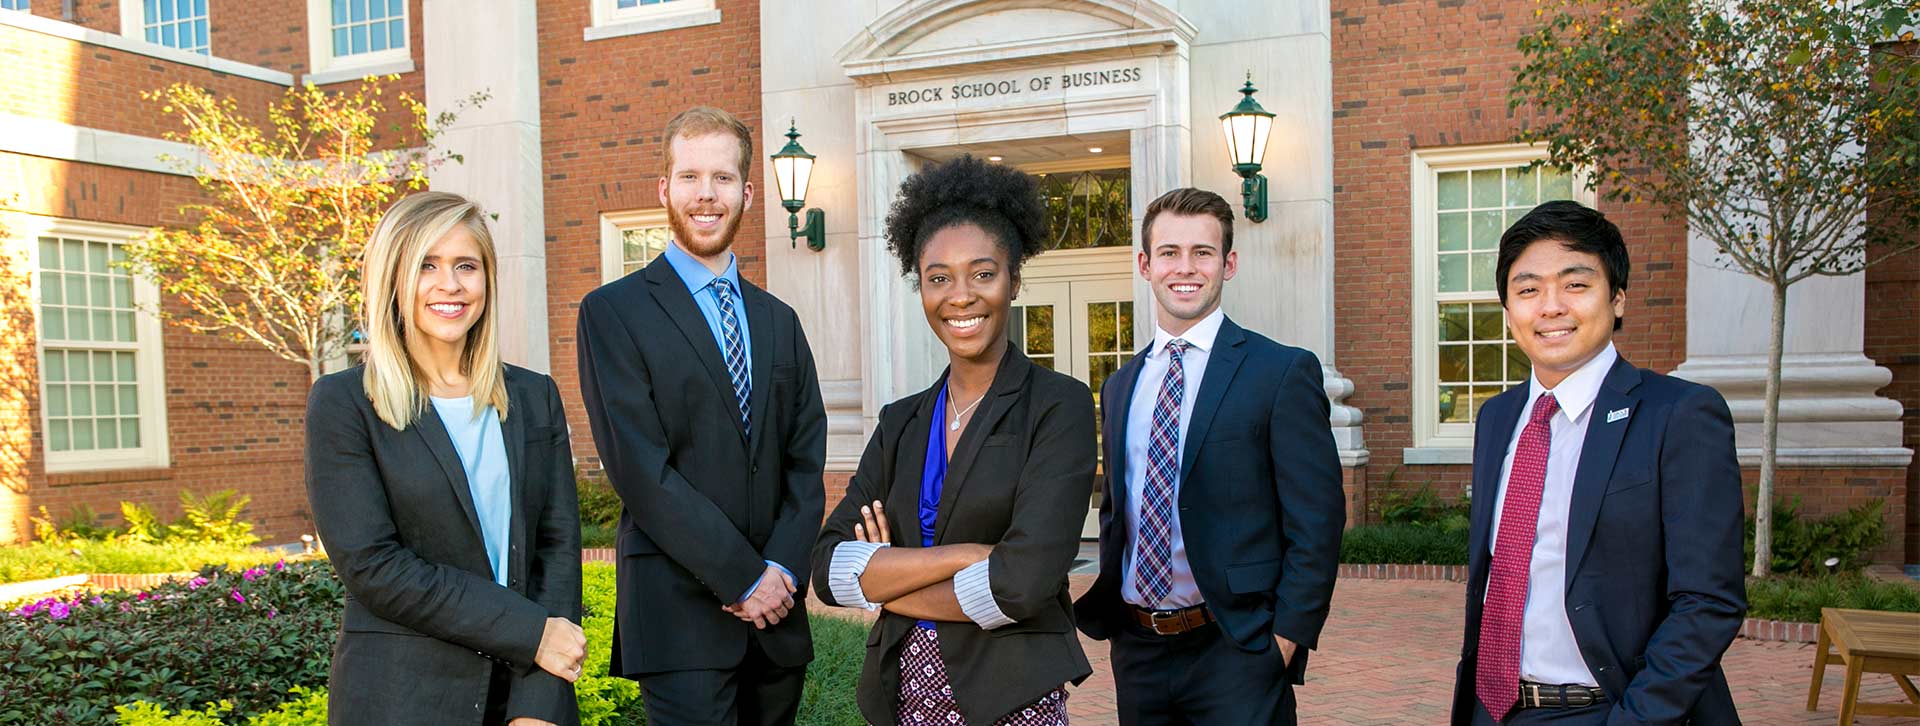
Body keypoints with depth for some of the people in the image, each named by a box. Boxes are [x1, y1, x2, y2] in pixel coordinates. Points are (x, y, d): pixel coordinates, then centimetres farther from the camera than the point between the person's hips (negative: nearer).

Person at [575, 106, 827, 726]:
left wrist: (783, 569, -6)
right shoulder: (614, 311, -3)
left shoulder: (779, 321, 14)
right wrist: (743, 577, -12)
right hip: (679, 607, -5)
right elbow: (640, 468, -11)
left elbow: (806, 462, 9)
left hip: (775, 612, 5)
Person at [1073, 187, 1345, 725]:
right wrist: (1103, 611, 7)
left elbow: (1317, 523, -9)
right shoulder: (1120, 386, 11)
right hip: (1136, 650, 5)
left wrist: (1284, 642, -13)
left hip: (1237, 655, -5)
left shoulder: (1283, 372, -7)